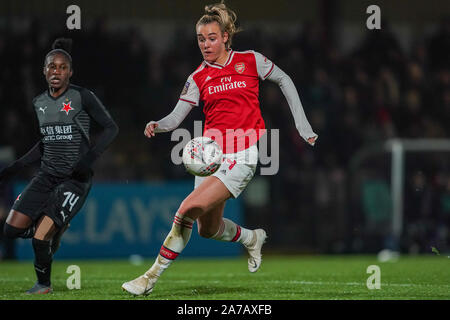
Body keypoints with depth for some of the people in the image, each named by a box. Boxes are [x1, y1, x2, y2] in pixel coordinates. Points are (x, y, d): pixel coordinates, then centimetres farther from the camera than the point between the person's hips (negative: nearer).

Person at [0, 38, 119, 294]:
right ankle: (57, 229, 24)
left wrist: (90, 157, -21)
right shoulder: (40, 103, 8)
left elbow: (111, 128, -7)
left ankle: (44, 284, 8)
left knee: (40, 238, -18)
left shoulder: (83, 97, -10)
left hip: (76, 179, -6)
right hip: (47, 175, 6)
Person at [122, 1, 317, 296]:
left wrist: (302, 124, 13)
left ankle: (153, 277, -13)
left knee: (189, 208, -21)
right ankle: (252, 238, 42)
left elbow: (284, 80, 15)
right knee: (208, 228, 9)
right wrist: (157, 126, -20)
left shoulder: (250, 61, 1)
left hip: (242, 157, -5)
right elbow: (176, 117, 3)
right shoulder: (199, 78, 8)